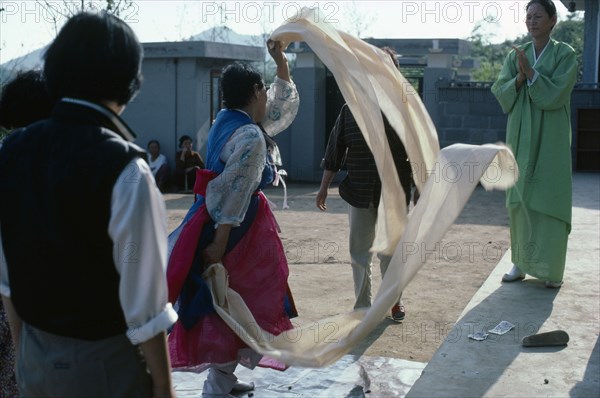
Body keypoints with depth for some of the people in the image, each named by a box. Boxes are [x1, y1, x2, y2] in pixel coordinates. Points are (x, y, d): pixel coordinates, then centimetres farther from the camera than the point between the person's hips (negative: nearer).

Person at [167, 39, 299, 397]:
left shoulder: (228, 121, 10)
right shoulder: (250, 136, -20)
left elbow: (281, 107, 23)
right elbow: (234, 193, -25)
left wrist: (282, 61, 23)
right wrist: (219, 242, -25)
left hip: (222, 222, 10)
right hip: (238, 227, -10)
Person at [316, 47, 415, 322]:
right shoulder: (350, 110, 0)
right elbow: (334, 152, 4)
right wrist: (324, 188, 4)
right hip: (359, 194, 2)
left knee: (389, 252, 11)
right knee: (359, 252, 8)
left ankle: (394, 300, 31)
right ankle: (362, 305, 22)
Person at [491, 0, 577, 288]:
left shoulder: (565, 54, -3)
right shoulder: (516, 56, 8)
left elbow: (556, 94, -14)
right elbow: (499, 91, 0)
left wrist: (530, 71, -21)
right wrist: (519, 78, -17)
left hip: (550, 139, -3)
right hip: (521, 138, 4)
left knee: (549, 200, -4)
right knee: (520, 200, 5)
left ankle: (552, 269, 5)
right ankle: (521, 262, 15)